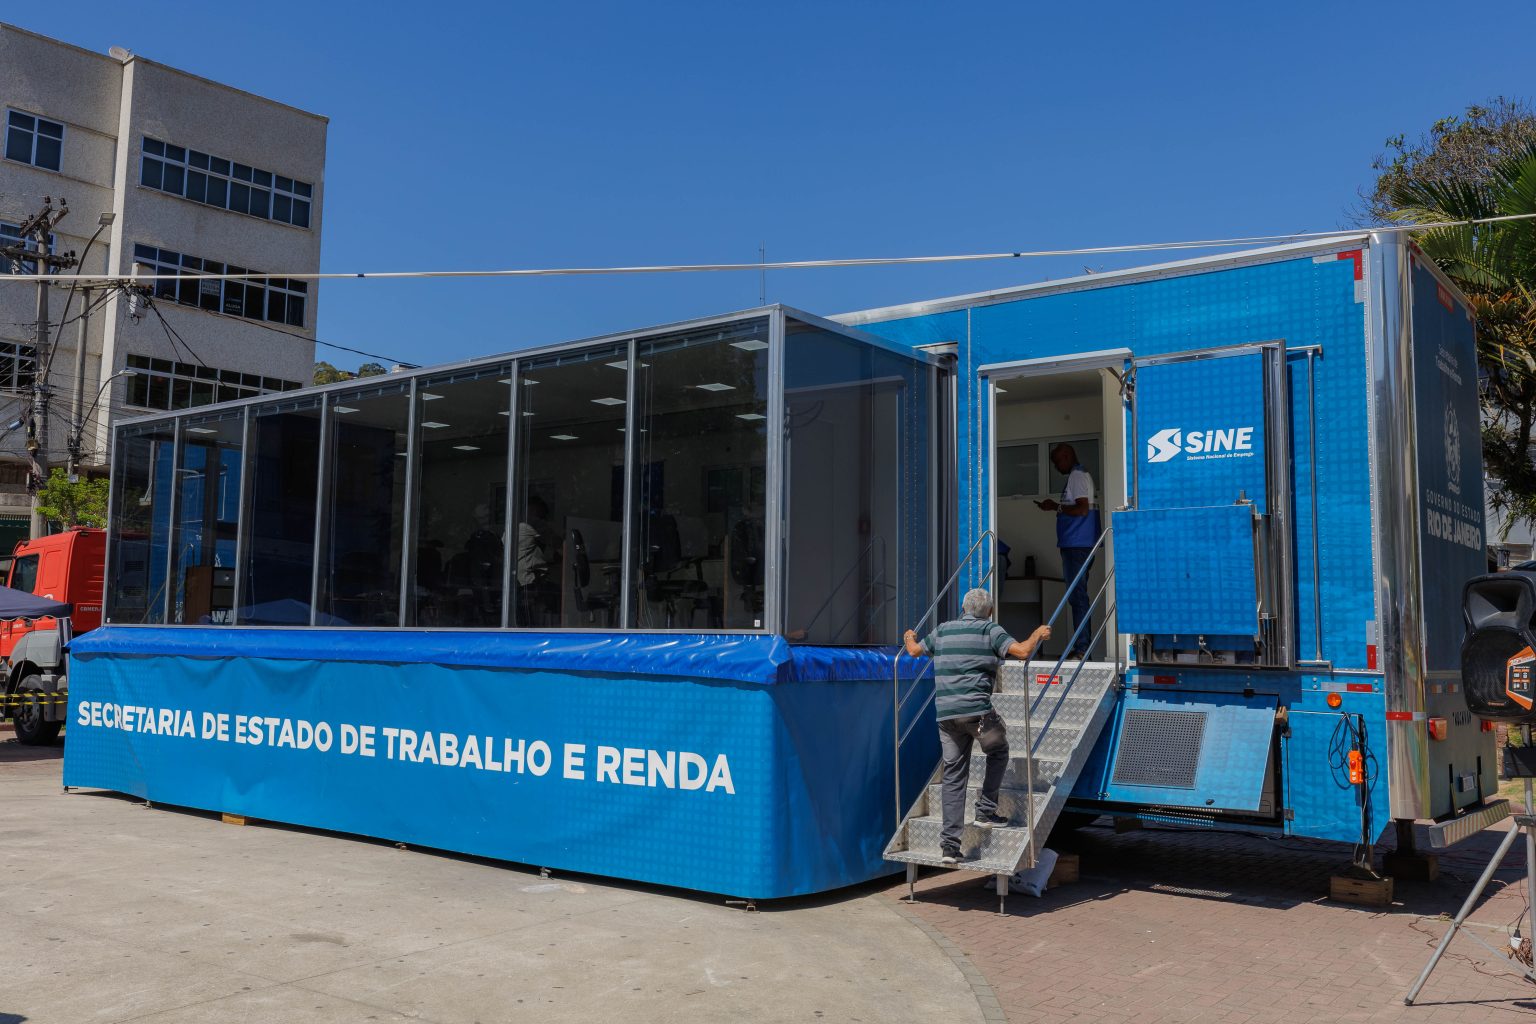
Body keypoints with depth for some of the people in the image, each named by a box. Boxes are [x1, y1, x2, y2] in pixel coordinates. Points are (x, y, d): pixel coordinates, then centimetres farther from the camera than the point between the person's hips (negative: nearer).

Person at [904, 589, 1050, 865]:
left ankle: (950, 843, 4)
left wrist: (909, 638, 51)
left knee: (954, 775, 8)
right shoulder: (990, 631, 2)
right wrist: (1038, 634, 9)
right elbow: (1022, 650, -10)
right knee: (998, 752, 23)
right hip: (976, 709, -4)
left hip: (945, 713, 5)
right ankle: (985, 811, 16)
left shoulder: (943, 631, 16)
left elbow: (915, 651, 30)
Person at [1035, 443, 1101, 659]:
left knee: (1077, 595, -10)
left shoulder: (1077, 476, -10)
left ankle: (1081, 647, -9)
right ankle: (1082, 645, 17)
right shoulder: (1079, 475, 21)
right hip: (1075, 544, 11)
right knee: (1077, 595, 12)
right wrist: (1057, 507, 17)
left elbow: (1082, 509, -20)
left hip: (1077, 545, -11)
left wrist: (1057, 507, -11)